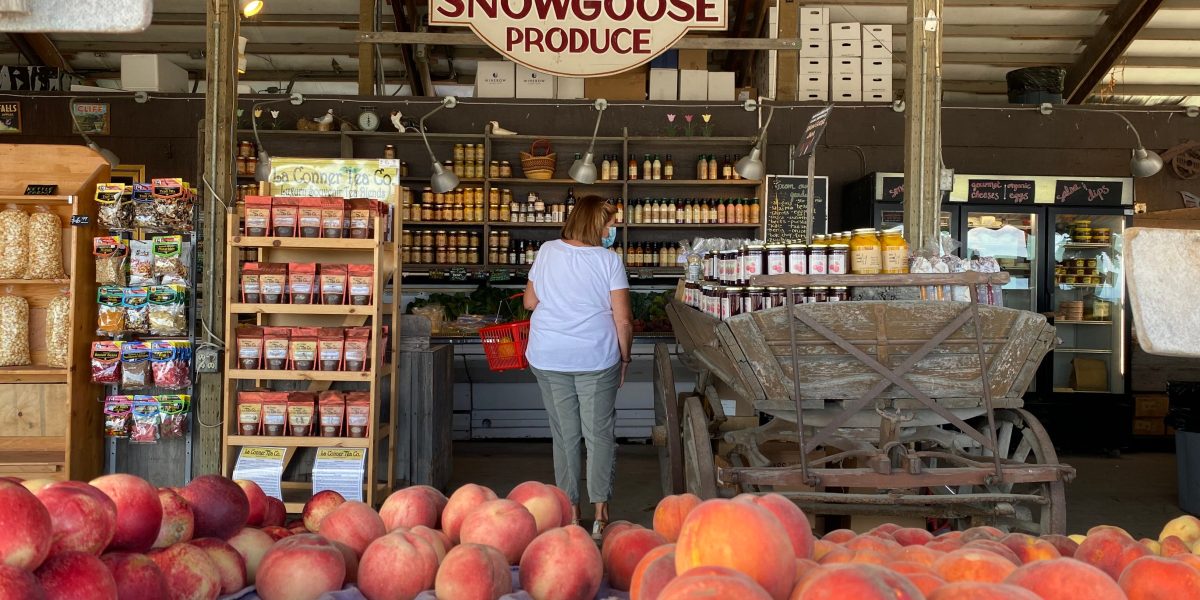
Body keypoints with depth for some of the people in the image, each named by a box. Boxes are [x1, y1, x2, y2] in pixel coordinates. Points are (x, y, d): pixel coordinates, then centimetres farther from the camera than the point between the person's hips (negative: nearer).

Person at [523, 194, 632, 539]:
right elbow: (623, 320, -8)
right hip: (596, 359, -3)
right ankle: (600, 515, 5)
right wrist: (624, 358, 5)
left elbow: (530, 302, 10)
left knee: (564, 436, 10)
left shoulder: (547, 252, 2)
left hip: (548, 358, 3)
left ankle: (571, 515, 15)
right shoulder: (609, 260, -7)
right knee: (600, 435, 6)